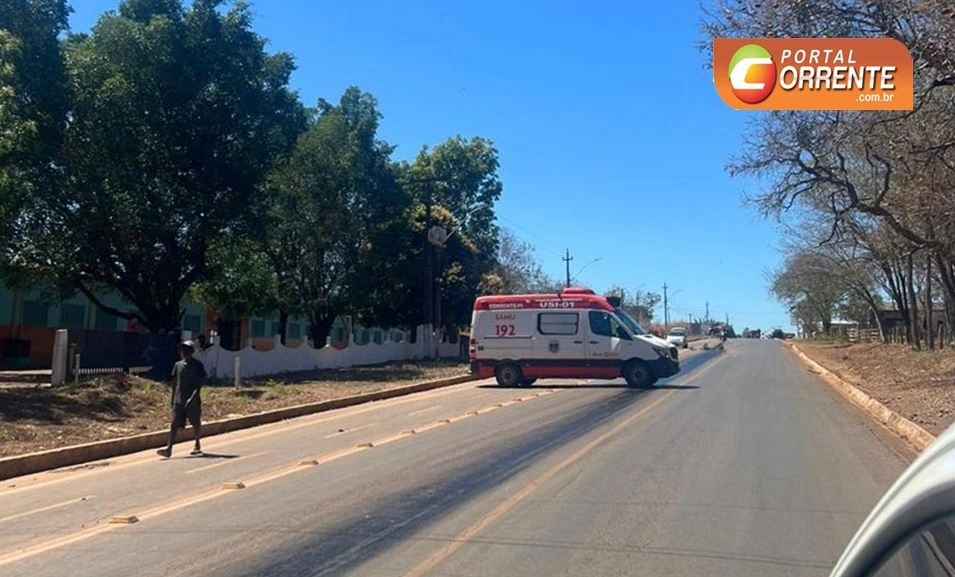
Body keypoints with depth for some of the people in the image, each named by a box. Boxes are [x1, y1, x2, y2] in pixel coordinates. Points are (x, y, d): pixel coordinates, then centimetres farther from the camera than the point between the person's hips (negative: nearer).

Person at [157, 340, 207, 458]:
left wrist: (193, 396, -20)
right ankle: (169, 449, -12)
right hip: (179, 401, 3)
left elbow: (200, 383, -9)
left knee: (196, 424, 9)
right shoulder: (178, 365, 10)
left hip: (193, 401, -3)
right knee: (174, 424, -6)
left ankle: (198, 446, 26)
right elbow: (174, 383, 16)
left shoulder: (198, 365, -3)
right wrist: (173, 399, 14)